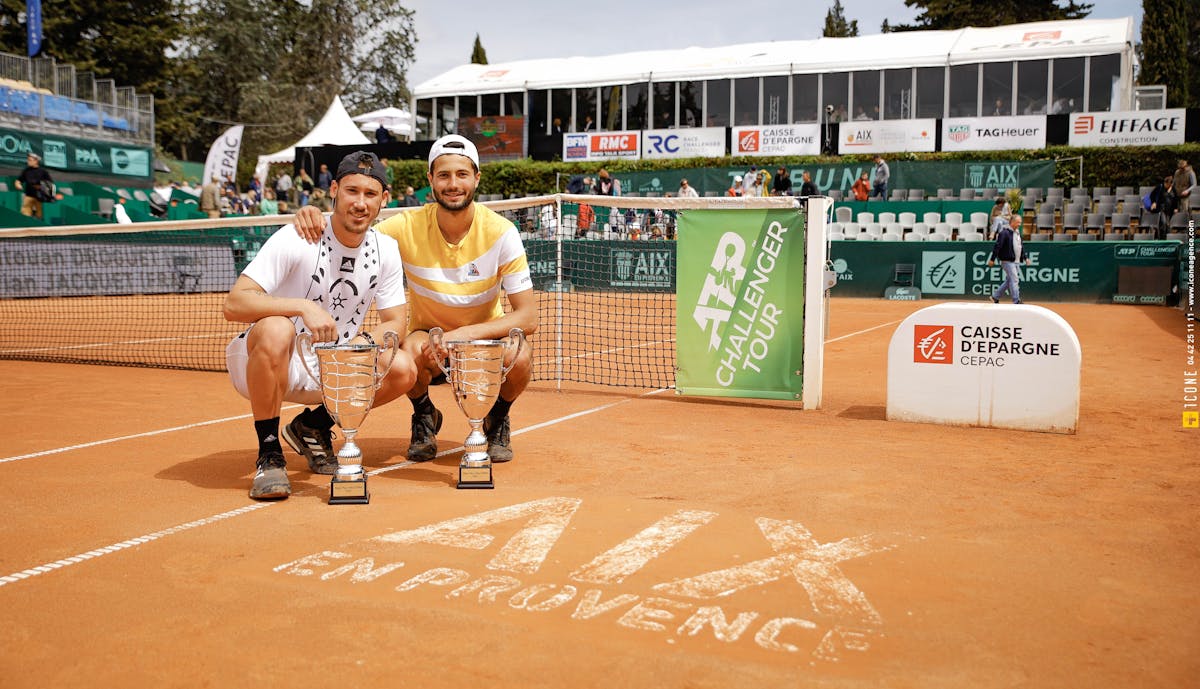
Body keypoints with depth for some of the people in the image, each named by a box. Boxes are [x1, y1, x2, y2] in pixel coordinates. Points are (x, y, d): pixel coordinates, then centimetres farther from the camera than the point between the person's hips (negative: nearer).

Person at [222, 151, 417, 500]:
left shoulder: (387, 250, -3)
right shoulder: (296, 240, -19)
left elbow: (395, 321, -2)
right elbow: (234, 304, -26)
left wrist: (365, 341, -25)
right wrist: (304, 306, -40)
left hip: (330, 370, 5)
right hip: (266, 365, -4)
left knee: (403, 369, -18)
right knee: (276, 330, -38)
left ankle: (313, 425, 8)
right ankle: (269, 454, -18)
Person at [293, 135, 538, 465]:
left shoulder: (500, 231, -18)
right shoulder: (409, 227, -16)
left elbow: (527, 317, -21)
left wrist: (463, 334, -33)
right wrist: (314, 217, -31)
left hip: (485, 339, 0)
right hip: (429, 336, 0)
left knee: (520, 357, -32)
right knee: (412, 349, -34)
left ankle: (497, 419, 4)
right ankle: (424, 416, 2)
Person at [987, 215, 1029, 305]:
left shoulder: (1017, 232, 16)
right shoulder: (1004, 232, -13)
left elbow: (1021, 246, 25)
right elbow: (997, 246, -15)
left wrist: (1025, 257, 19)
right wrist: (992, 259, -17)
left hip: (1016, 261, 9)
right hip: (1007, 261, -9)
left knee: (1009, 280, 13)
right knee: (1014, 280, -11)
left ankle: (995, 296, 23)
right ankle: (1016, 302, -10)